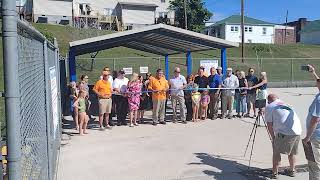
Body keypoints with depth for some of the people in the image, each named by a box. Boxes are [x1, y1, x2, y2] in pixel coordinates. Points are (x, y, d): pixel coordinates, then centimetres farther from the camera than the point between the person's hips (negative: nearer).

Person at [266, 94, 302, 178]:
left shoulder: (269, 107, 6)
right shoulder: (286, 104, 27)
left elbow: (269, 124, 2)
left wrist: (273, 138, 13)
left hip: (285, 132, -7)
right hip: (298, 131, 7)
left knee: (276, 152, 8)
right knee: (292, 153, 23)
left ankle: (274, 173, 14)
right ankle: (292, 171, 36)